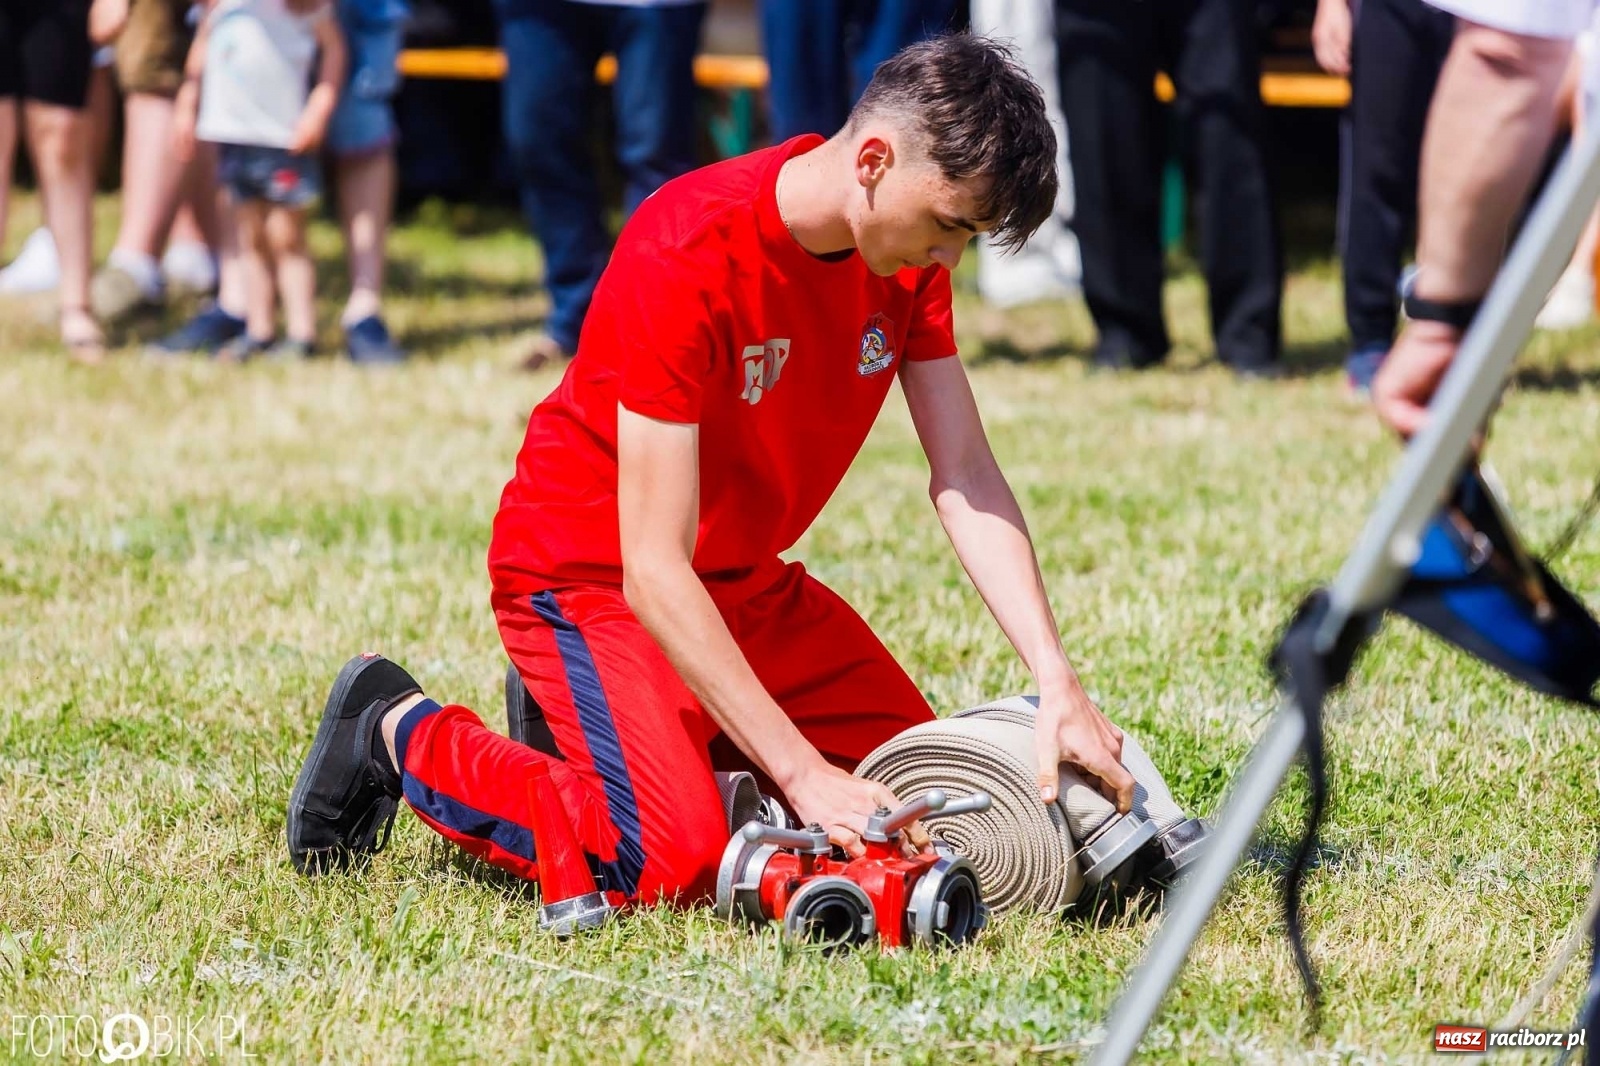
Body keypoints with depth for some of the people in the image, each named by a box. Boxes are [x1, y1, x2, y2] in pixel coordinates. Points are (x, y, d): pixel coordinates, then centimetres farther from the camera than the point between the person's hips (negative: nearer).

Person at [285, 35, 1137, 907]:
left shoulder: (911, 252, -8)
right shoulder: (687, 257, -32)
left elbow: (967, 480, -9)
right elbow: (654, 572, -33)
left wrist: (1058, 682, -23)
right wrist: (803, 774, -37)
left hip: (745, 578, 8)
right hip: (587, 569, -8)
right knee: (675, 855, -27)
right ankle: (403, 733, -1)